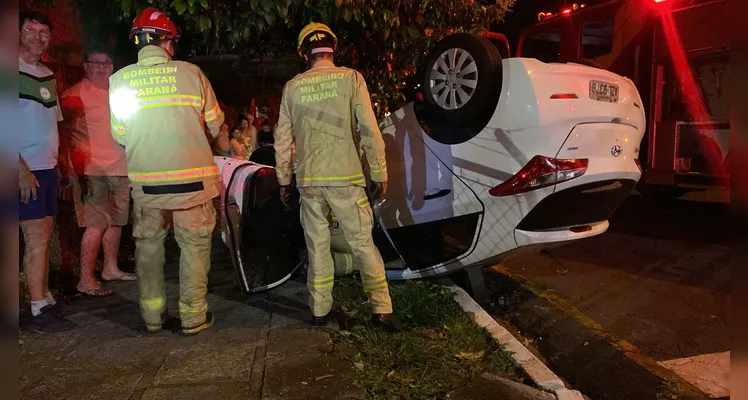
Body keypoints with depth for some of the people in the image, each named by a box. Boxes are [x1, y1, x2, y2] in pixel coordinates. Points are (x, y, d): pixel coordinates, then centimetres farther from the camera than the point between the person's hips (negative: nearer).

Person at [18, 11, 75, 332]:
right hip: (27, 171, -8)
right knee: (37, 237, -8)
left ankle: (46, 298, 21)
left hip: (48, 168, 8)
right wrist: (22, 170, -19)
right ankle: (40, 312, -2)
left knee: (44, 234, 11)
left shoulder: (49, 75, 15)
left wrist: (60, 161, 15)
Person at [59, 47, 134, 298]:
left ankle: (110, 268, 29)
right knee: (96, 224, -10)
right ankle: (86, 280, -2)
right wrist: (79, 167, -18)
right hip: (93, 171, -8)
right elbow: (66, 132, -11)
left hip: (120, 168, 8)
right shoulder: (76, 94, -6)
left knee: (116, 221, 15)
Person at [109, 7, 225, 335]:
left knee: (148, 244, 17)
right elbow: (215, 125, 3)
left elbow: (120, 136, 5)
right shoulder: (190, 73, -4)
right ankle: (193, 316, 14)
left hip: (146, 181, 2)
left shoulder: (119, 80, 1)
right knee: (194, 244, 10)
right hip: (192, 178, -2)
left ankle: (152, 315, 24)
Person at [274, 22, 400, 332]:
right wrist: (380, 174, 0)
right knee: (363, 243, 4)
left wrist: (283, 179, 18)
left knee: (317, 246, 12)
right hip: (345, 178, -2)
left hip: (308, 180, 2)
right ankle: (382, 310, 5)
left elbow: (282, 139, 8)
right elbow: (370, 131, -6)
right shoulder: (351, 78, -2)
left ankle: (319, 310, 20)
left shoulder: (293, 87, 5)